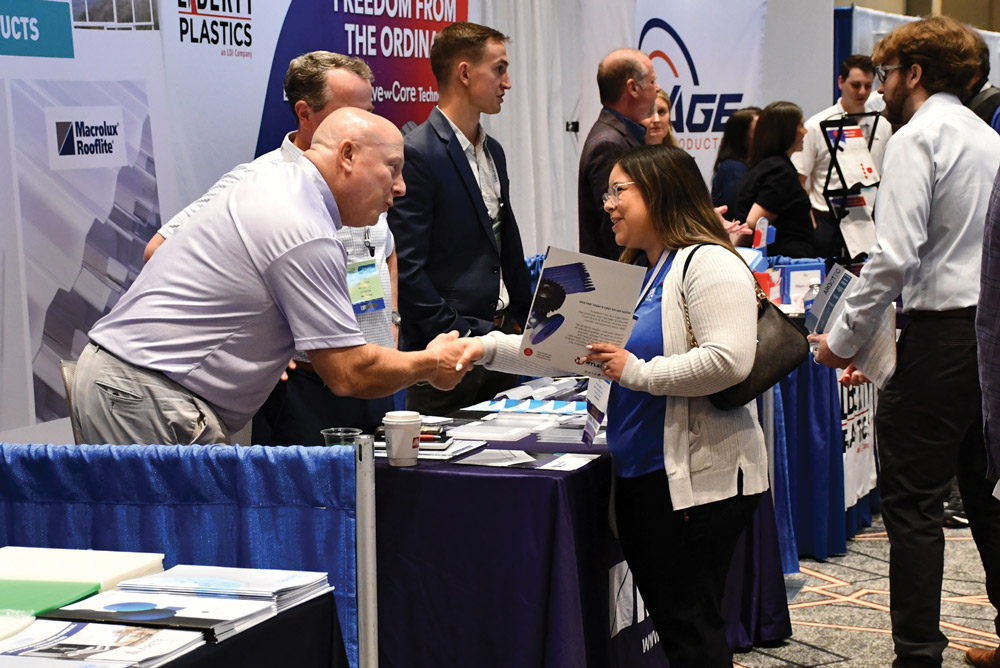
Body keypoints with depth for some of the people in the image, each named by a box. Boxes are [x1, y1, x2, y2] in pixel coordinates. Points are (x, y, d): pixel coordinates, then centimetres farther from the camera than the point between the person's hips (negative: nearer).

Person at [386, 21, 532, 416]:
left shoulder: (493, 151, 15)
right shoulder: (417, 154, -13)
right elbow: (407, 268, -17)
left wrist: (526, 323, 13)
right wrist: (457, 336, -17)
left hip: (501, 337, 8)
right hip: (449, 352, -8)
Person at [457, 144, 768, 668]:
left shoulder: (708, 264, -11)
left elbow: (729, 359, -24)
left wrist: (636, 372, -18)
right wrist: (487, 348, 4)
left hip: (699, 477, -9)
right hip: (639, 476, 9)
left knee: (690, 625, -5)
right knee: (666, 619, 14)